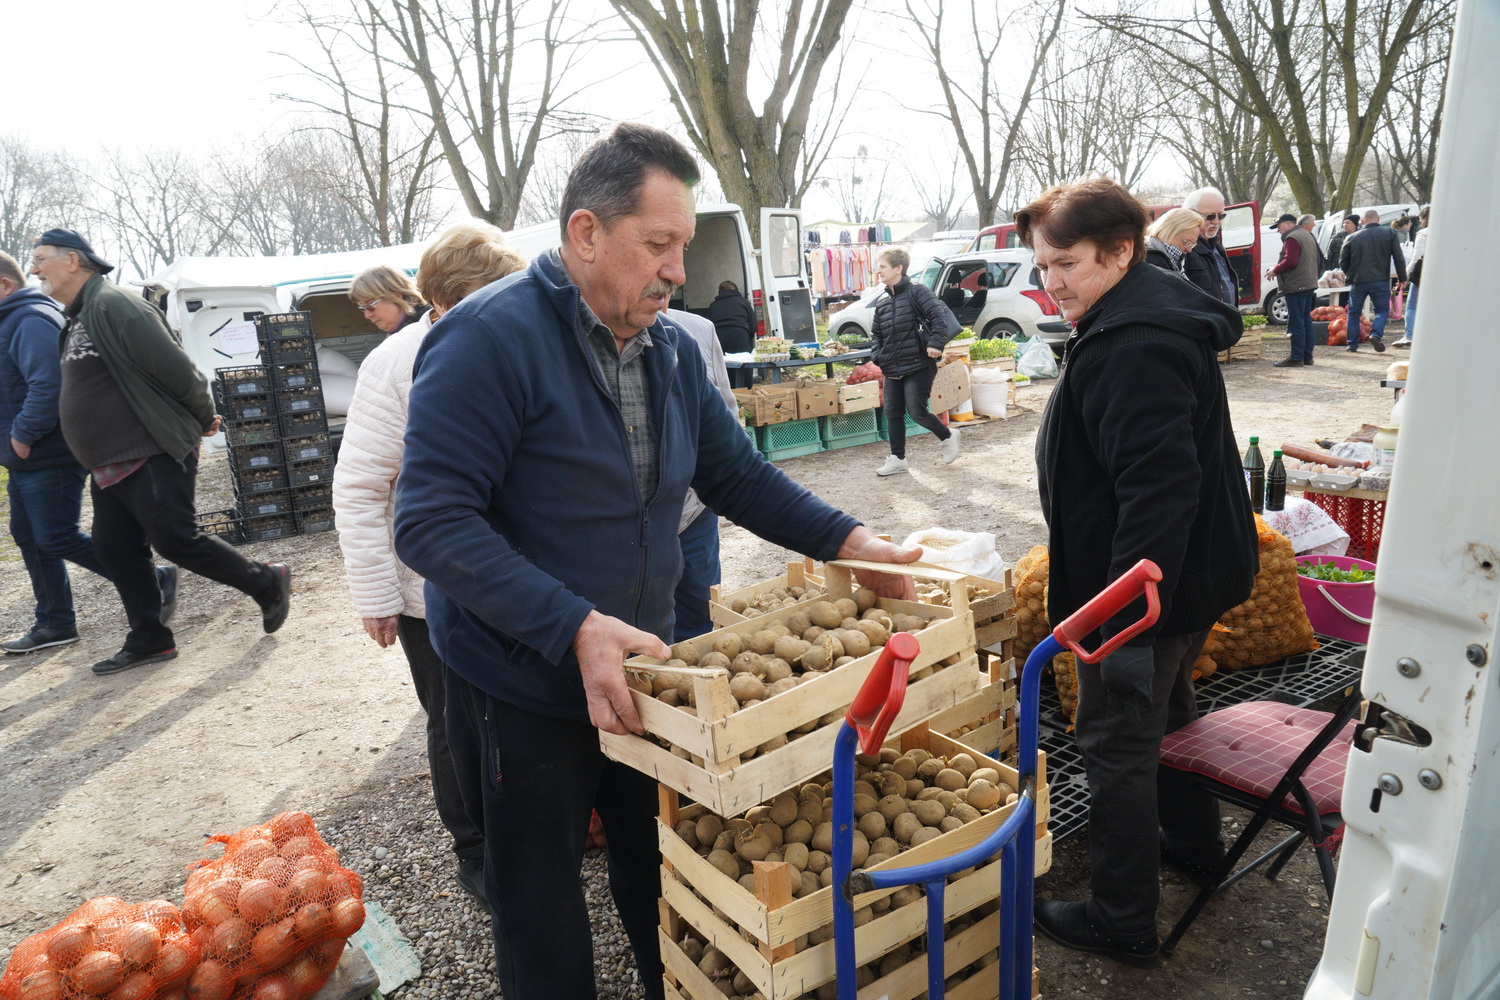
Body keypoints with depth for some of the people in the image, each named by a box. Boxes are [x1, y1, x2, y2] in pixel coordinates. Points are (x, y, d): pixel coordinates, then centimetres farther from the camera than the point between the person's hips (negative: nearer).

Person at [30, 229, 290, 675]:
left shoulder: (112, 304, -14)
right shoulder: (77, 318, 17)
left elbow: (172, 366, -19)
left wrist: (202, 418, -8)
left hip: (153, 456, -10)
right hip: (109, 465, 10)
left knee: (174, 539, -11)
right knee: (114, 551, 9)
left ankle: (267, 582, 6)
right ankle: (148, 639, 19)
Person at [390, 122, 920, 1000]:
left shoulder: (672, 349, 2)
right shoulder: (489, 337, -21)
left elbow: (737, 473, 7)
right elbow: (431, 523, -26)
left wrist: (847, 541, -5)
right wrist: (575, 627, -34)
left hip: (642, 671, 6)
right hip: (523, 691, -6)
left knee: (664, 880, 24)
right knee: (544, 914, 16)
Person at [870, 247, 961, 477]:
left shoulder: (916, 291, -9)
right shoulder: (882, 301, 12)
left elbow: (939, 315, -17)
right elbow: (876, 332, 20)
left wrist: (935, 343, -27)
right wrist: (877, 355, 5)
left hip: (919, 365, -7)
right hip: (892, 369, 7)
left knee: (917, 411, -8)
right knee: (893, 413, 7)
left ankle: (948, 436, 18)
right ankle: (897, 459, 17)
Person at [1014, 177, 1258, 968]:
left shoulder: (1134, 347, -25)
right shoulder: (1154, 317, 10)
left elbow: (1160, 488, -32)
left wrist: (1125, 615, -31)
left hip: (1142, 586, -11)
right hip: (1189, 576, 11)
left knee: (1117, 743, 2)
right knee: (1166, 712, 28)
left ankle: (1122, 924, 19)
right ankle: (1192, 839, 50)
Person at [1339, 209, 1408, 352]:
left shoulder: (1352, 237, 2)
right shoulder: (1390, 233, 1)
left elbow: (1343, 261, 7)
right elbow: (1399, 258, 1)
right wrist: (1402, 277, 8)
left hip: (1358, 281, 1)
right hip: (1380, 281, -1)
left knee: (1354, 312, 11)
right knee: (1382, 309, 11)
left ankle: (1352, 345, 9)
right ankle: (1376, 334, -15)